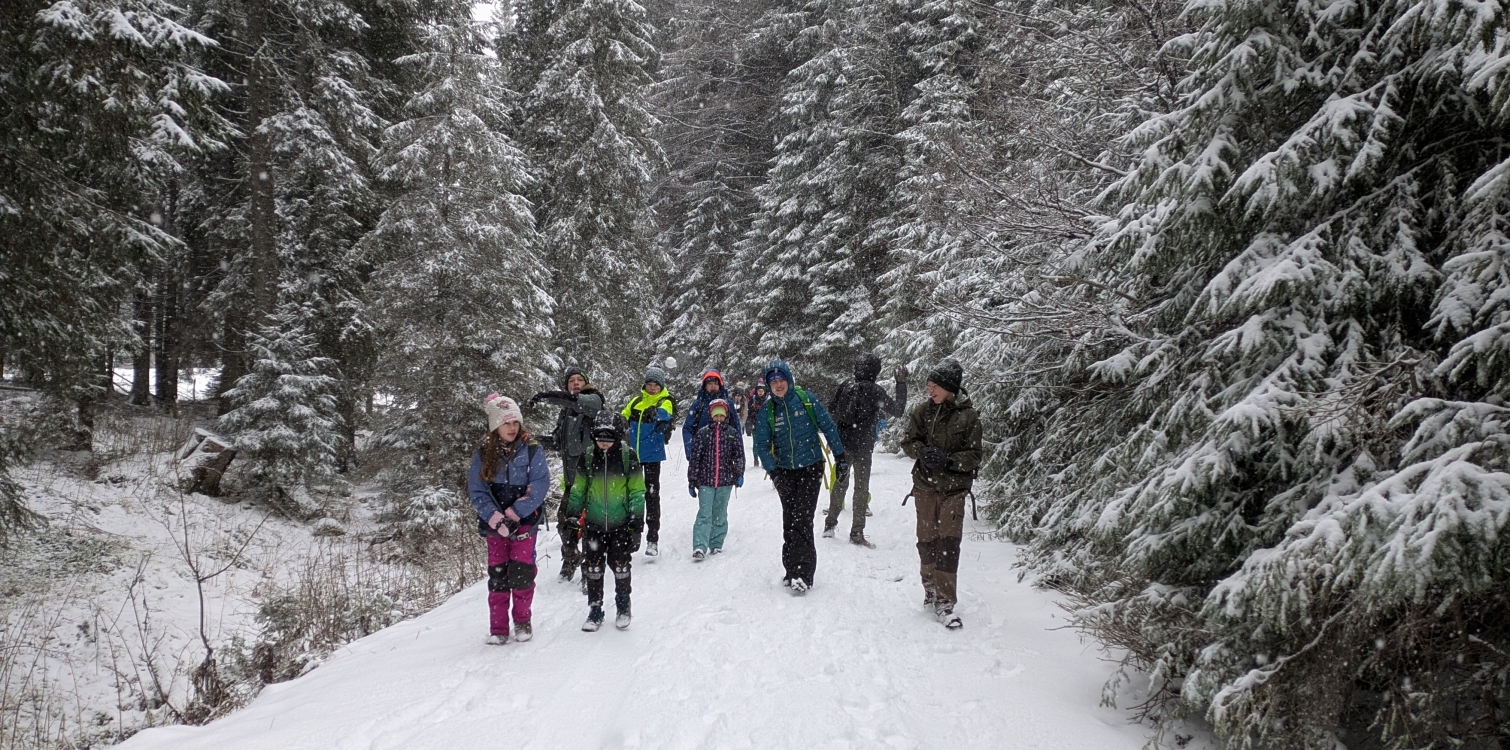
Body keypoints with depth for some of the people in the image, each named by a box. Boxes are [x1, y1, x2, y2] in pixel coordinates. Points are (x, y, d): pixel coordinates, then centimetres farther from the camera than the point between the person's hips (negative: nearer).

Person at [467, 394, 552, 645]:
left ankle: (522, 621, 15)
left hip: (525, 523, -2)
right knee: (497, 575, 4)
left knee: (521, 574, -6)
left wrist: (515, 512, -18)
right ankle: (498, 628, 13)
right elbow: (476, 491, -2)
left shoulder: (532, 451, -3)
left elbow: (540, 486, -11)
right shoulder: (483, 455, 3)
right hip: (495, 525, 2)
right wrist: (494, 517, -16)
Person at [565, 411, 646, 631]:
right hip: (593, 524, 2)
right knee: (592, 569, 3)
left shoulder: (628, 456, -5)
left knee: (620, 566, 2)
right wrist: (572, 517, 5)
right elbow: (577, 490, 10)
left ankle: (623, 608, 23)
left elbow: (637, 491, -2)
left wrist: (636, 521, -5)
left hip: (620, 524, -2)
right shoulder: (588, 458, 1)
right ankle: (595, 611, 16)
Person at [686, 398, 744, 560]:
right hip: (705, 481, -2)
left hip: (725, 481, 2)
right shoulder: (702, 433, 1)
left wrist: (739, 475, -10)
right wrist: (691, 481, 0)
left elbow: (739, 455, 4)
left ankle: (716, 544, 22)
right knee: (704, 514, -10)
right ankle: (699, 547, -15)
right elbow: (694, 457, 2)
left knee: (720, 515, 10)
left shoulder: (733, 433, 5)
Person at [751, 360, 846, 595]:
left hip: (810, 468, -3)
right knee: (789, 521, 7)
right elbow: (762, 445, -2)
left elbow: (828, 427, 0)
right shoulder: (767, 410, -2)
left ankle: (803, 573, -13)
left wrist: (839, 455, 1)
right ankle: (792, 569, 16)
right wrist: (773, 472, -13)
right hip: (785, 471, 3)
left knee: (802, 519, -12)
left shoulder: (806, 399, -6)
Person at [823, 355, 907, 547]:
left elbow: (831, 410, 7)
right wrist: (901, 384, -3)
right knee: (861, 488, 3)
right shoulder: (875, 391, -12)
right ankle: (857, 532, 2)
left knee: (840, 483, 17)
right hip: (862, 446, -4)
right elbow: (897, 410, -7)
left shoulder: (846, 386, 0)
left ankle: (830, 524, 23)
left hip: (842, 444, 4)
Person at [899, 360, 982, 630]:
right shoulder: (922, 411, 1)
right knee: (927, 541, 10)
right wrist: (922, 452, -16)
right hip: (925, 486, 3)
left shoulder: (968, 416, -6)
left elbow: (973, 456, -5)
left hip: (954, 488, -3)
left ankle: (944, 601, -3)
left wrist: (947, 460, -21)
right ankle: (931, 588, 30)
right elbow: (908, 442, 6)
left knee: (948, 543, -7)